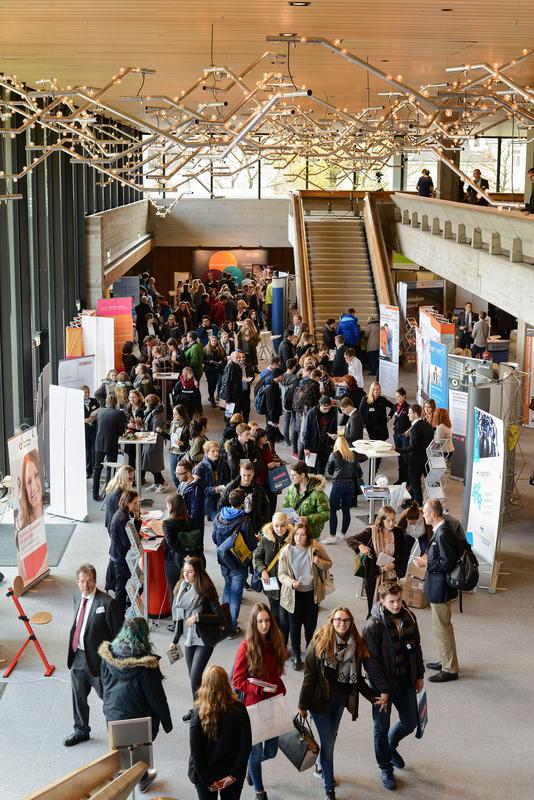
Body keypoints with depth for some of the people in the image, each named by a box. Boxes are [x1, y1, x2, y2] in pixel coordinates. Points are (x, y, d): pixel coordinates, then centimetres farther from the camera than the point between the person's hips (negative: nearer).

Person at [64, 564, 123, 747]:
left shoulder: (107, 603, -21)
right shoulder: (78, 597, 3)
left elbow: (119, 634, -16)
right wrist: (73, 649, 15)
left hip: (97, 659, -7)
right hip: (78, 656, 7)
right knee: (78, 697, 21)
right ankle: (81, 731, 42)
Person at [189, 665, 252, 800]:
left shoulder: (199, 713, -20)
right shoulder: (239, 709, -17)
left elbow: (195, 752, -18)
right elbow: (246, 747, -15)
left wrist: (207, 780, -9)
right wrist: (233, 775, -9)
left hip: (205, 775, -1)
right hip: (232, 773, 1)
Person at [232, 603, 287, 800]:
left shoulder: (275, 643, -1)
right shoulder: (246, 647, -15)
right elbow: (238, 680, -12)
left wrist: (281, 693, 1)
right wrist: (260, 690, -21)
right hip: (253, 705, -4)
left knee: (271, 751, 12)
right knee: (256, 751, 7)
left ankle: (251, 762, 45)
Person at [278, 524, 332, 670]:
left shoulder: (316, 548, -10)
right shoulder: (287, 551, -12)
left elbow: (329, 563, 3)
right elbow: (281, 574, -7)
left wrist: (319, 562, -20)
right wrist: (291, 582, -27)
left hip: (312, 593, 1)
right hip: (294, 594, -1)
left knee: (311, 625, 14)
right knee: (295, 625, 7)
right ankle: (296, 656, 25)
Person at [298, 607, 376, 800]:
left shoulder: (356, 646, -3)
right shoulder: (319, 642, -16)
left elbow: (357, 678, 7)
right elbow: (309, 675, -13)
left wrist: (373, 698, 1)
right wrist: (303, 705, -10)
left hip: (341, 700, 4)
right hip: (321, 699, -4)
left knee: (331, 738, 19)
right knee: (328, 742, 0)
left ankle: (321, 768, 47)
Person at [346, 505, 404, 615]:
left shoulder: (398, 533, 0)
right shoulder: (371, 532, -7)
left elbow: (402, 555, 7)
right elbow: (350, 540, -7)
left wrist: (393, 565, -12)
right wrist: (360, 546, -27)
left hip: (390, 576, 2)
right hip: (373, 577, -2)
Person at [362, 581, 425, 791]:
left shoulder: (409, 617, -5)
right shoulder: (373, 626, -23)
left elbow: (416, 647, 9)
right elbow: (371, 661, -21)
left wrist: (420, 675, 10)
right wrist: (383, 690, -19)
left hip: (407, 683, 5)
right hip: (384, 686, -5)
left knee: (410, 723, 17)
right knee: (382, 728, 12)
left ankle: (390, 746, 47)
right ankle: (385, 768, 34)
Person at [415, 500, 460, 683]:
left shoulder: (443, 534, -25)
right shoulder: (441, 530, 6)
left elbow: (447, 563, -25)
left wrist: (426, 563, -18)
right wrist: (428, 557, 7)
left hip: (440, 587, -10)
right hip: (437, 585, 10)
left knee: (441, 627, -1)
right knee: (443, 626, 21)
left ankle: (450, 669, 9)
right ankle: (446, 661, 34)